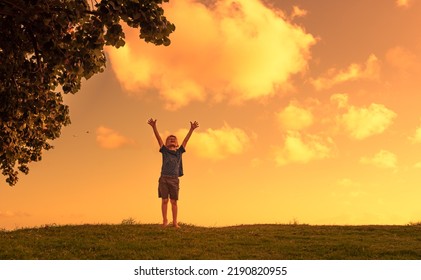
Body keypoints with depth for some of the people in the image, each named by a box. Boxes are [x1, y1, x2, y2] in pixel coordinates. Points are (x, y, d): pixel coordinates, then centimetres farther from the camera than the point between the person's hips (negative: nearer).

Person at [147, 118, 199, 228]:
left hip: (174, 179, 1)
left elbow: (186, 140, 7)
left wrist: (191, 129, -3)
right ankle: (164, 220, 7)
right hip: (164, 178, -1)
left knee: (174, 201, 2)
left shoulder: (179, 152, 15)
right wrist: (154, 127, -9)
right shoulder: (164, 151, 12)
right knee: (165, 200, -1)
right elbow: (158, 138, 2)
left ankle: (175, 222, 5)